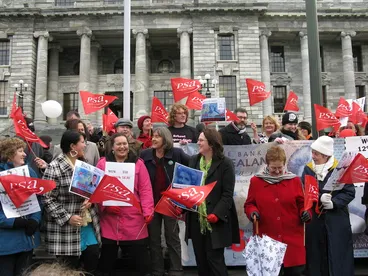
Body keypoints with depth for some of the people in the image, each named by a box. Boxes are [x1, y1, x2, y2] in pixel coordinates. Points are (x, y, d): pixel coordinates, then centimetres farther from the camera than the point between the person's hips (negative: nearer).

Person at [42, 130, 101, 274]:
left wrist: (91, 200, -2)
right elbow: (48, 199, -14)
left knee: (93, 262, 9)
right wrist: (67, 217, -18)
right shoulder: (54, 168, -13)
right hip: (66, 230, -6)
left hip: (88, 223, 7)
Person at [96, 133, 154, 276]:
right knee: (108, 256, 14)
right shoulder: (103, 163, 4)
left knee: (141, 254, 5)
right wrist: (106, 205, -14)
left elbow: (145, 190, -2)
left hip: (134, 217, 0)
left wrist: (148, 211, -11)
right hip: (109, 219, 1)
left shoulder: (138, 163, 2)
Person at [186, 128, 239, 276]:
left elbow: (227, 194, -11)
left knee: (215, 259, 0)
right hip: (196, 219, 5)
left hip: (216, 220, -5)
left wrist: (216, 214, -22)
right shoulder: (193, 160, 8)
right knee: (200, 259, 13)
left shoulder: (225, 163, -8)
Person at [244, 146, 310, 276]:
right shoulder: (256, 181, 2)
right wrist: (253, 211, -12)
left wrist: (305, 212, -10)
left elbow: (302, 203, 10)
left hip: (292, 238, 1)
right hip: (266, 238, 0)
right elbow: (249, 204, 8)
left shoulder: (294, 180, 5)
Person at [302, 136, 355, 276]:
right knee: (316, 257, 10)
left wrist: (334, 203, -20)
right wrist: (319, 198, -21)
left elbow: (350, 192, -7)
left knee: (339, 257, 6)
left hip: (337, 220, -2)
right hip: (314, 220, 2)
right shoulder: (308, 169, 2)